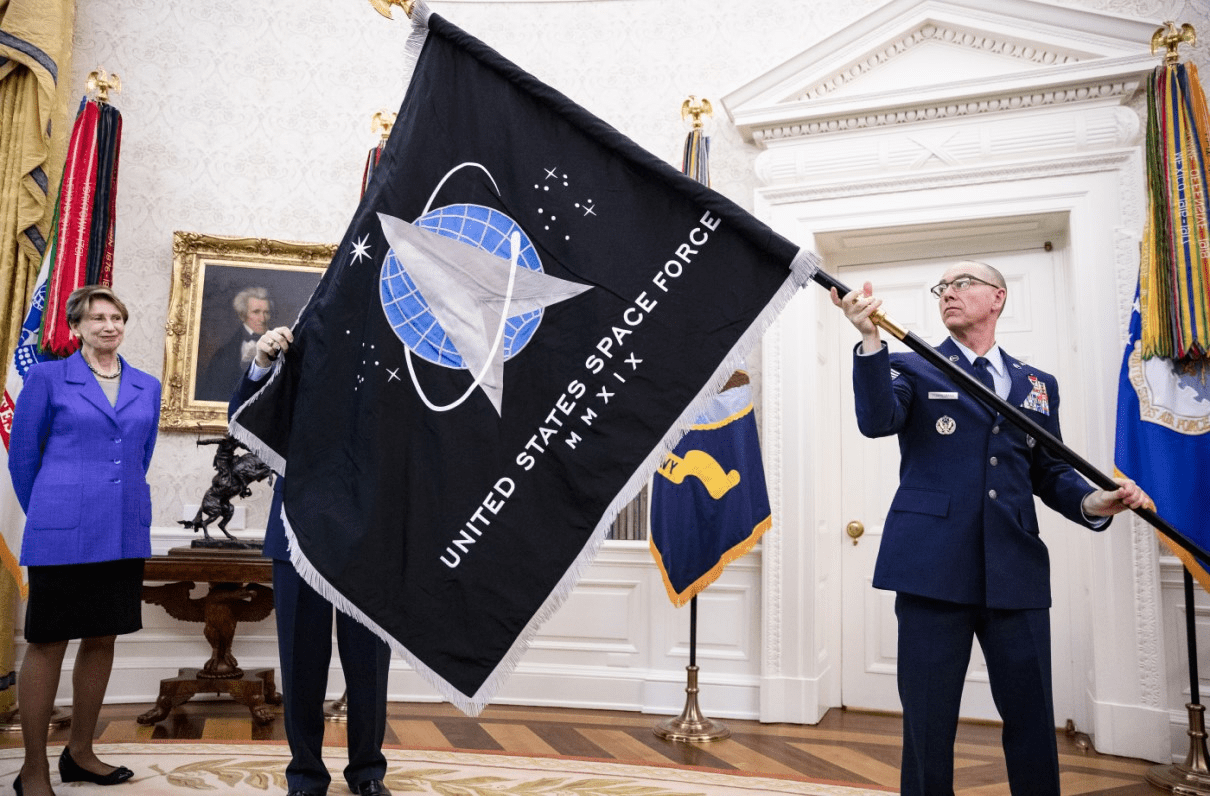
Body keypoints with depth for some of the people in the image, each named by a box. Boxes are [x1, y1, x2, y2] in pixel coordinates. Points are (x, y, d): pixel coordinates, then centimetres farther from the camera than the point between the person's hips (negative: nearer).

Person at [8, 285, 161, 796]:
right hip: (62, 535, -4)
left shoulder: (147, 387, 10)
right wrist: (45, 514, 10)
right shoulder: (48, 378, -1)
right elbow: (22, 453, 4)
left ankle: (80, 753, 28)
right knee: (47, 643, 3)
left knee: (102, 639, 12)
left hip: (124, 533, 5)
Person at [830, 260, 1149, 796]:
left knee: (1033, 721, 6)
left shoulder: (1037, 385, 18)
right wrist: (870, 339, -25)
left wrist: (1091, 501, -3)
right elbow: (876, 421, -12)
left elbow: (1049, 471, 18)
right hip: (934, 566, -3)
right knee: (928, 723, 3)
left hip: (1017, 572, 3)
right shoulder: (912, 368, 8)